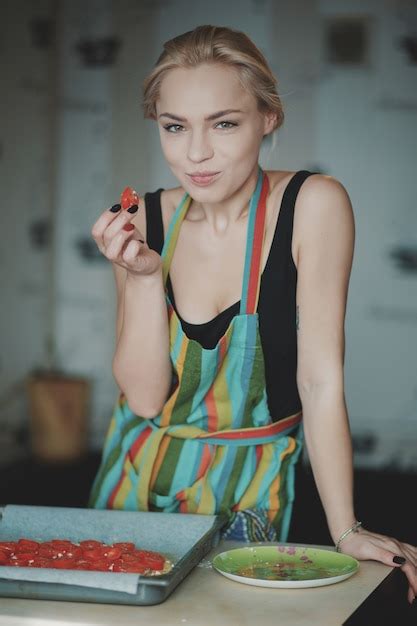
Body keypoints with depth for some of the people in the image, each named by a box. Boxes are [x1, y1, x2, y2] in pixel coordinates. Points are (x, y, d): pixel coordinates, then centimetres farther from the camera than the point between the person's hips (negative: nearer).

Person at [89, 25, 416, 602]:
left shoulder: (313, 204, -18)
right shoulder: (145, 221, -7)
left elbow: (321, 378, -18)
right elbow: (145, 396, -11)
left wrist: (346, 532, -19)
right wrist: (143, 273, -23)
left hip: (246, 490, -3)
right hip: (140, 479, 3)